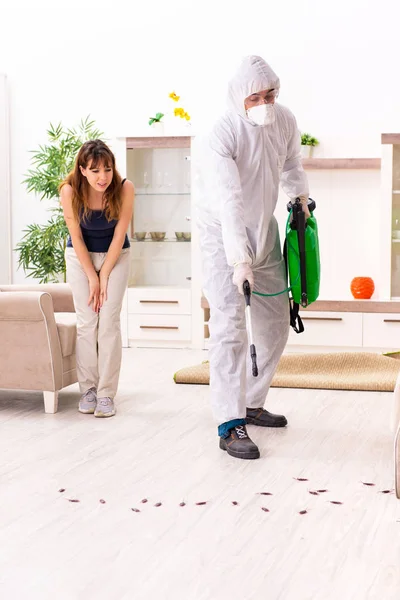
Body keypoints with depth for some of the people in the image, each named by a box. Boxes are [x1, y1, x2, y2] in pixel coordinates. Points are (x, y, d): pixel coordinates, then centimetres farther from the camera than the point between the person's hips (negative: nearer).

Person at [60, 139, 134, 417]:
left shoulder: (125, 188, -24)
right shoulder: (70, 191, -22)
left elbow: (119, 235, -16)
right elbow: (76, 237, -13)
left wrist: (104, 275, -13)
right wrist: (92, 277, -12)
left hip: (116, 256, 0)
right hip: (80, 256, 0)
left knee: (109, 323, -8)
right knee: (86, 323, -5)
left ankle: (106, 394, -5)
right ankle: (88, 389, 4)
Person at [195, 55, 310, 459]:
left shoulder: (284, 121, -5)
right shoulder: (220, 139, -26)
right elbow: (230, 203, -36)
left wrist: (300, 195, 8)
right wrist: (240, 260, -43)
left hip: (265, 231, 7)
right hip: (223, 236, -7)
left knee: (275, 324, 13)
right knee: (229, 326, -17)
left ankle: (252, 404, 29)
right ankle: (230, 426, -15)